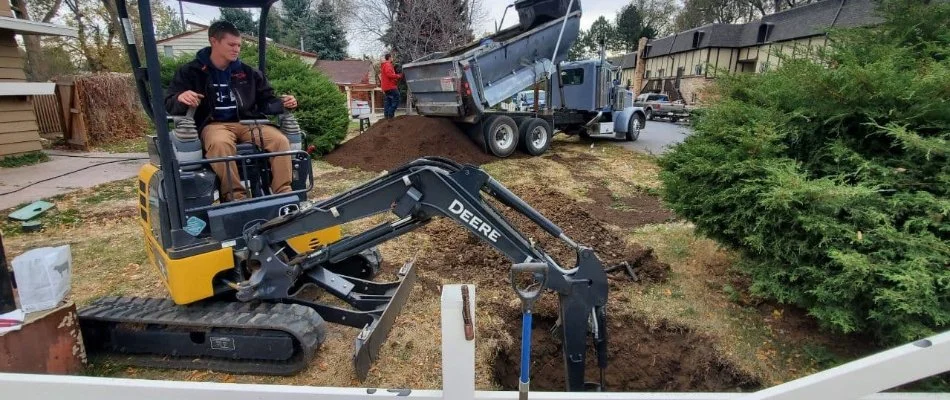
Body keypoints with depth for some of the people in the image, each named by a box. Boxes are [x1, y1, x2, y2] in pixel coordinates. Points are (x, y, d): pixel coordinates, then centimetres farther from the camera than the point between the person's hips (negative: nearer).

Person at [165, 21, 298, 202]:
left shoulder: (248, 72, 14)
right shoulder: (190, 72, 6)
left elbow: (265, 102, 18)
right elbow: (169, 105, 2)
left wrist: (282, 103, -5)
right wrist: (181, 98, -23)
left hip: (247, 123, 3)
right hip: (214, 124, -3)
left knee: (280, 140, -25)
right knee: (221, 143, -40)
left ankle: (283, 194, -23)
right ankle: (235, 196, -35)